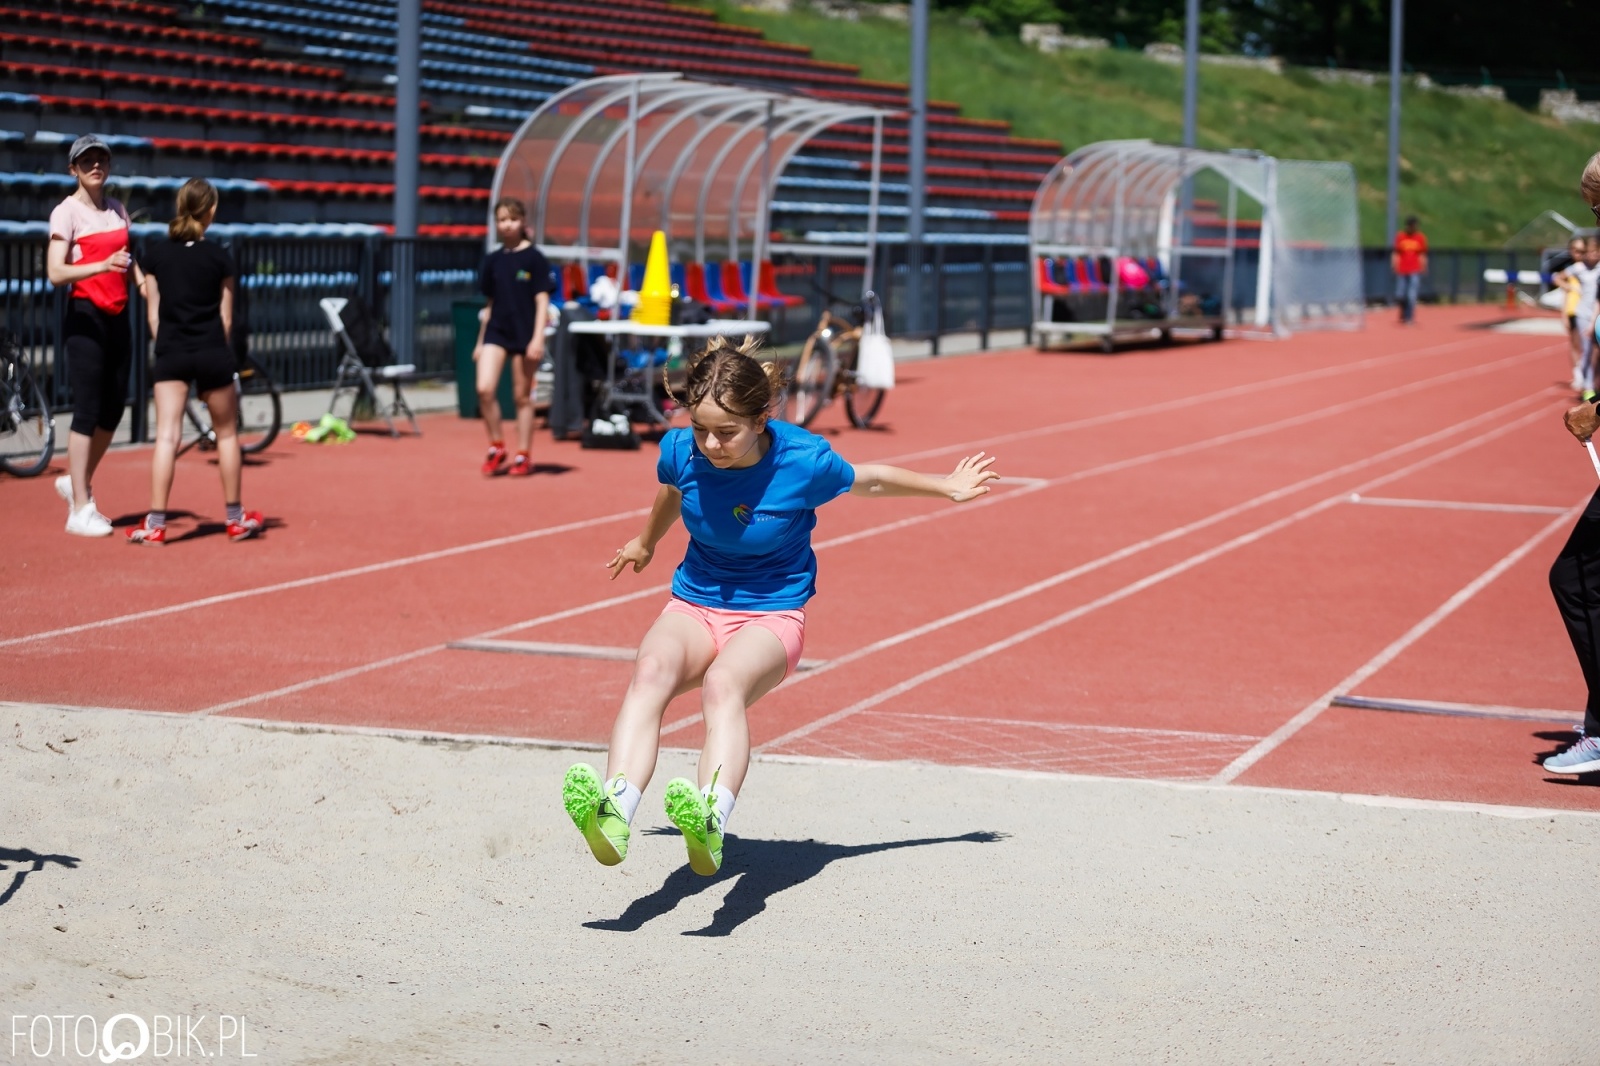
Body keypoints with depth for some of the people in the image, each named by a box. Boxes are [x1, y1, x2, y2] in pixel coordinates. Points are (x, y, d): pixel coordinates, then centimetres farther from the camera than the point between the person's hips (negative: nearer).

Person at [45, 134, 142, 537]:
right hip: (86, 315, -7)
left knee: (113, 409, 9)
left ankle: (77, 482, 29)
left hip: (118, 315, 7)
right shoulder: (66, 212, -8)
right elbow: (55, 272, -20)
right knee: (88, 410, -9)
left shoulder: (117, 210, 12)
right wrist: (102, 265, -33)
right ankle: (80, 510, -6)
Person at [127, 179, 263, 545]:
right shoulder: (219, 257, -2)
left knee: (166, 436, -4)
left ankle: (155, 523, -12)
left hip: (170, 353, 1)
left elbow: (153, 310, 5)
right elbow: (226, 316, 2)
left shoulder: (156, 253, 2)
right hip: (212, 353, -1)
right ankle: (235, 518, 23)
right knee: (226, 433, 14)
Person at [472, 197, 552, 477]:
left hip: (524, 334, -4)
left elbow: (542, 301, -7)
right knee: (484, 389, -12)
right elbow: (490, 304, 15)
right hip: (496, 331, 4)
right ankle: (496, 447, 4)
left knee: (522, 396, 3)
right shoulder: (493, 260, 8)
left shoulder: (534, 258, -5)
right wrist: (480, 341, 16)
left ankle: (523, 456, 14)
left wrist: (538, 338, -16)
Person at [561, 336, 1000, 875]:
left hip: (772, 614, -3)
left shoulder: (805, 461, -18)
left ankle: (709, 824, -65)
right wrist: (646, 543, 38)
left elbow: (869, 479, 5)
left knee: (723, 684, -39)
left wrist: (948, 486, 20)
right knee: (651, 669, -35)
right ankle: (613, 814, -57)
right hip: (693, 607, 3)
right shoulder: (680, 449, -9)